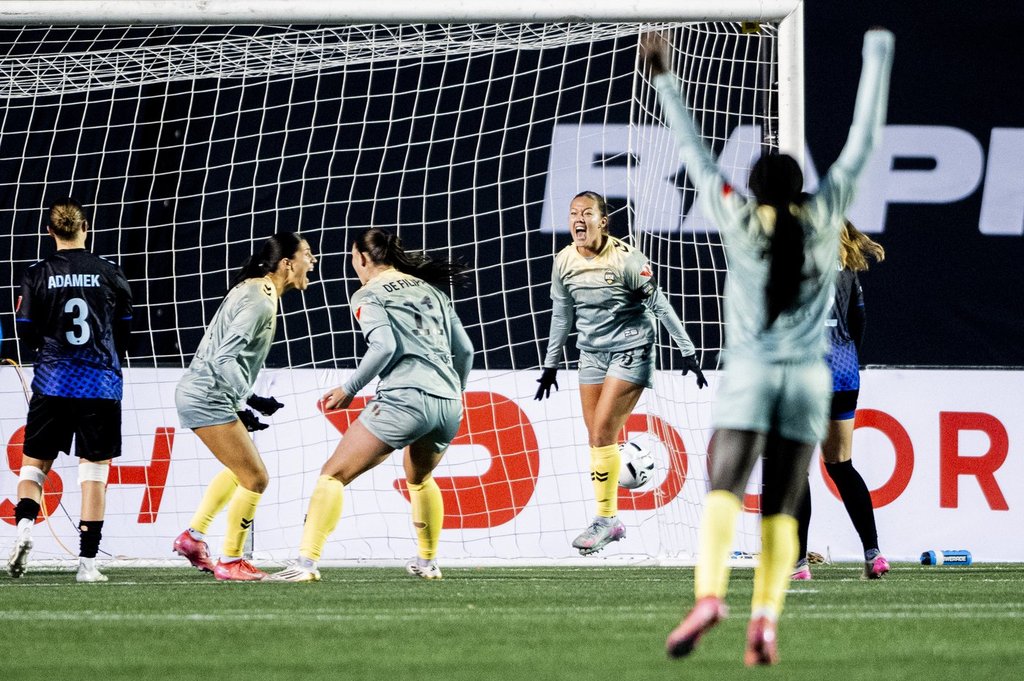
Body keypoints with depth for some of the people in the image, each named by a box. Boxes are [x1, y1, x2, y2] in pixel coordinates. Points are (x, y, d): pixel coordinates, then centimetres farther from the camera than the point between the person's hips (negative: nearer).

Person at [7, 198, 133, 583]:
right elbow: (125, 334, 9)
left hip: (53, 382, 0)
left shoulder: (37, 276, -2)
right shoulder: (110, 274, 0)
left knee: (34, 463, 12)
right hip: (101, 385, 0)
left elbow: (28, 337, 2)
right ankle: (87, 561, -1)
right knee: (94, 470, 3)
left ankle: (25, 524, -16)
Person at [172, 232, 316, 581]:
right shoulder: (259, 301, -19)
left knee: (240, 470, 25)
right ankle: (230, 562, 3)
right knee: (255, 478, -6)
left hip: (201, 393, 10)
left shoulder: (259, 293, 11)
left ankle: (193, 536, 25)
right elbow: (224, 358, -26)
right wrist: (248, 402, -30)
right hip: (208, 397, -10)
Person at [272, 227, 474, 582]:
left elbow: (385, 346, -12)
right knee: (420, 478, 34)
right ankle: (428, 562, 39)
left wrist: (348, 389, -4)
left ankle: (306, 563, -18)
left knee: (334, 474, -5)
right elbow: (465, 349, 22)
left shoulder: (369, 294, 5)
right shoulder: (431, 290, 23)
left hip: (405, 397, -7)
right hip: (448, 403, 7)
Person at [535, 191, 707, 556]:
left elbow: (660, 305, -12)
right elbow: (562, 315, 12)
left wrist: (688, 351, -12)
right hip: (592, 354, 6)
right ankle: (611, 521, 10)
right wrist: (551, 364, 16)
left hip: (630, 351, -6)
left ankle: (605, 519, -4)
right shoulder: (564, 262, -1)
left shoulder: (625, 258, -17)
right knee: (596, 440, 2)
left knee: (602, 432, -14)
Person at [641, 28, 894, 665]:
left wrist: (666, 78, 14)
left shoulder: (740, 219, -2)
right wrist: (878, 53, 15)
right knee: (782, 508, 3)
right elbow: (863, 140, 6)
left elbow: (696, 154, 5)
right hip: (808, 378, 2)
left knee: (723, 492, -12)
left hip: (749, 373, -2)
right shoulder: (825, 216, 1)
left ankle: (709, 595, -36)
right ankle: (766, 620, -13)